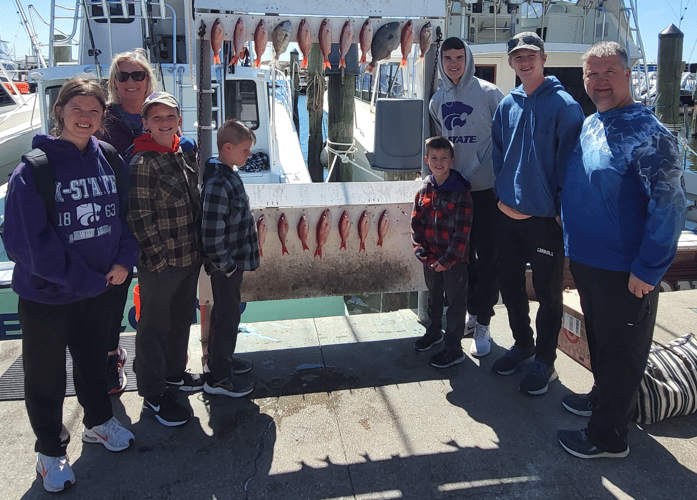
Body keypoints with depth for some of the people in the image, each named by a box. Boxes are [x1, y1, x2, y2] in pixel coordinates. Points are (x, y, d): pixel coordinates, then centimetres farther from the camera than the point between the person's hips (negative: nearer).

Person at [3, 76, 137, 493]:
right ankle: (51, 449, 34)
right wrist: (83, 279, -18)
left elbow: (127, 213, 5)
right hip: (46, 295, -4)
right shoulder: (34, 169, -15)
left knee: (94, 359, 24)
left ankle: (99, 421, 47)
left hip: (101, 289, 4)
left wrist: (124, 260, -11)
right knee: (46, 376, 13)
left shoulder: (111, 160, -1)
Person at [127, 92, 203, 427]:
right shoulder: (142, 163, -17)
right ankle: (153, 394, 22)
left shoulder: (185, 155, 6)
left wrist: (197, 249, 13)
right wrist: (160, 257, -17)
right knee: (155, 325, 7)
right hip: (159, 262, -8)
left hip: (190, 257, 8)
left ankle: (174, 372, 43)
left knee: (182, 316, 22)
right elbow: (139, 217, -18)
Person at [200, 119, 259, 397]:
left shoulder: (229, 174, 7)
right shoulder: (218, 184, -25)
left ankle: (221, 359, 42)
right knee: (227, 316, 4)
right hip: (226, 265, -9)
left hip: (234, 261, 9)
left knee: (226, 313, 23)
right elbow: (212, 235, -27)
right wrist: (227, 266, -18)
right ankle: (218, 378, 20)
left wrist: (234, 263, 18)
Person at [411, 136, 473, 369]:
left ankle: (454, 349, 17)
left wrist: (447, 259, -19)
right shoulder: (424, 191, 3)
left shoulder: (461, 193, -15)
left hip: (455, 260, -6)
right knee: (433, 298, 24)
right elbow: (416, 222, 8)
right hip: (430, 259, 6)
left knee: (455, 303, 6)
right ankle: (433, 332, 46)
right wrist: (420, 248, -6)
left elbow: (463, 230, -17)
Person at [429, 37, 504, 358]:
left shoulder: (488, 93, -7)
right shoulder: (437, 100, 8)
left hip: (486, 189, -5)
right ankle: (471, 313, 30)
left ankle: (483, 325, 11)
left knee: (487, 259, 0)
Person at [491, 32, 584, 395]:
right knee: (509, 284, 17)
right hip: (508, 214, 6)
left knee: (548, 293, 7)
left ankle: (544, 361, 24)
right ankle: (522, 345, 37)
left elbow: (569, 160, -10)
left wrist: (563, 209, -11)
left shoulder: (563, 105, -9)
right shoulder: (507, 105, 8)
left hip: (545, 217, -5)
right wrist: (502, 195, 5)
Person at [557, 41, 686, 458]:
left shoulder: (648, 134, -18)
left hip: (625, 272, -8)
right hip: (587, 259, 8)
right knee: (599, 340, 24)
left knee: (621, 350, 8)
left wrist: (647, 270, -20)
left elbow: (669, 206, -21)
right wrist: (568, 223, 17)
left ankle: (608, 435, 23)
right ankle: (603, 397, 45)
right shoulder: (590, 125, 7)